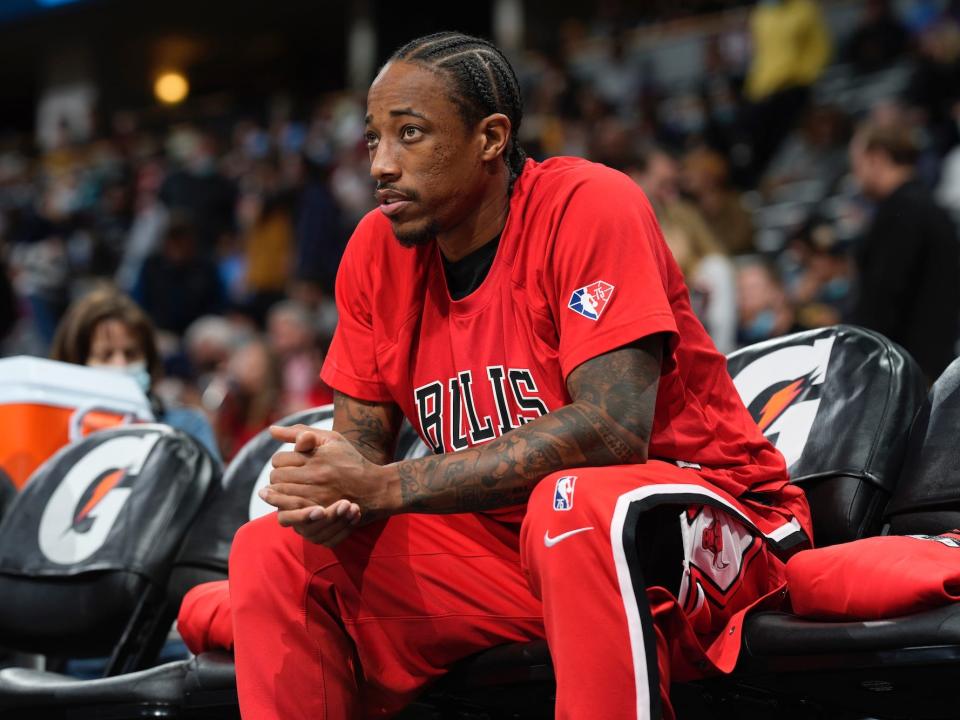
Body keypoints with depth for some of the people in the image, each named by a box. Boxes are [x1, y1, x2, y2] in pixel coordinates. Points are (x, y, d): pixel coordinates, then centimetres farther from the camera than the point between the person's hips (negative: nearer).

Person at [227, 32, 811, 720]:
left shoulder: (588, 207, -17)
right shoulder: (377, 250, 2)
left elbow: (612, 430, -28)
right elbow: (361, 436, 7)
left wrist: (382, 487, -28)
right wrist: (329, 502, -20)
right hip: (505, 538, 6)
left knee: (575, 505, -39)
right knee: (272, 552, -5)